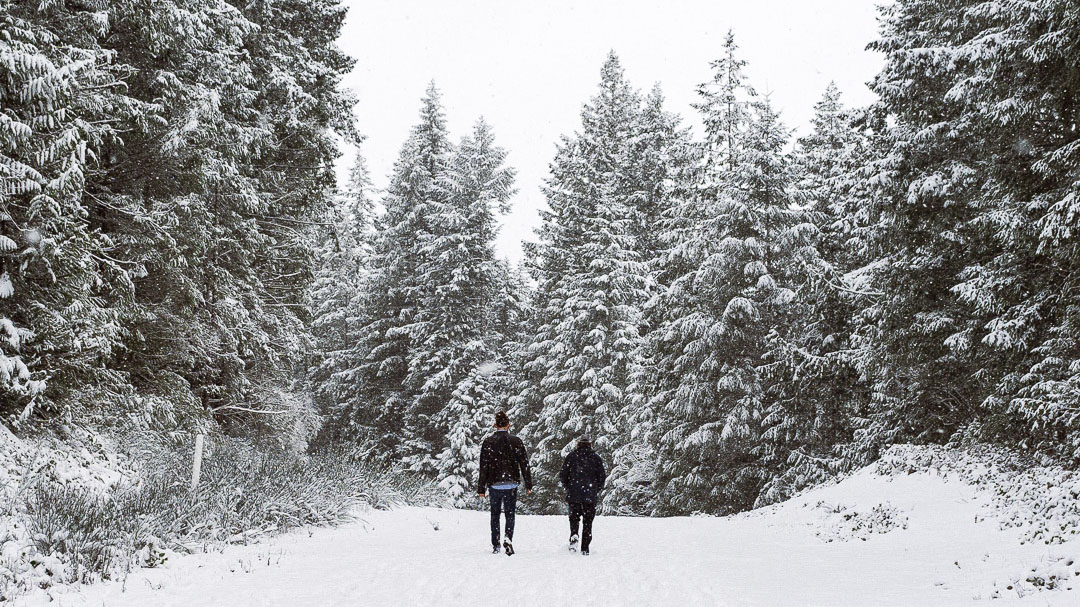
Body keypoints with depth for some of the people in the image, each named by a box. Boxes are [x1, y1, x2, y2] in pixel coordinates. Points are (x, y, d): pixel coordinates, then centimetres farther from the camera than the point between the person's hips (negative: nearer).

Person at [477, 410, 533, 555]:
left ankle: (495, 545, 13)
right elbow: (524, 464, 2)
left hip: (494, 484, 0)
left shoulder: (488, 442, -2)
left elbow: (483, 467, -2)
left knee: (495, 514, 13)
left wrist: (481, 488, 2)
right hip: (512, 484, 0)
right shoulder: (516, 441, 1)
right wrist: (528, 485, 9)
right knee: (510, 514, 8)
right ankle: (508, 538, -16)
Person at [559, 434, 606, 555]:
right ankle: (585, 548, 4)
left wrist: (568, 488, 18)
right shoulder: (596, 457, 2)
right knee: (588, 521, 7)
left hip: (573, 495, 0)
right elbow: (602, 476, 3)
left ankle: (574, 535, -12)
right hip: (590, 496, 0)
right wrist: (597, 490, 18)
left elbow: (562, 475, 3)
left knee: (574, 517, 15)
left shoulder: (571, 456, 3)